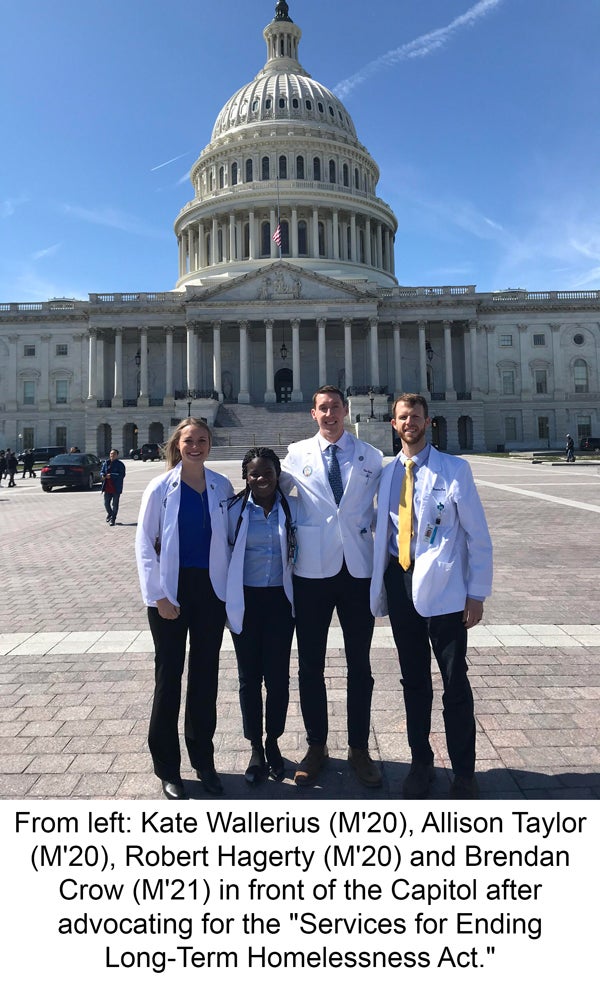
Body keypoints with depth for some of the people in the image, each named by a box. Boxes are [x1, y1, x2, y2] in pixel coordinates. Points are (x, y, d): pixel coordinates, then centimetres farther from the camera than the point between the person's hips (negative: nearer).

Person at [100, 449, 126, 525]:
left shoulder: (120, 464, -7)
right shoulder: (106, 463, 7)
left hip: (116, 488, -4)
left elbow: (122, 475, -16)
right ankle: (109, 513, 38)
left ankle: (113, 519, 17)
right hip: (107, 487, 4)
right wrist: (102, 475, -12)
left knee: (115, 504, 5)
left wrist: (111, 476, -24)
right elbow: (101, 471, 13)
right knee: (106, 503, 10)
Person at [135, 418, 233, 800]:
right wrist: (158, 595, -10)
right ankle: (168, 768, 24)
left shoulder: (222, 486, 2)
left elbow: (230, 537, 7)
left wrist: (231, 585, 1)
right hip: (172, 591, -2)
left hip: (211, 589, 3)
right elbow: (145, 544, -5)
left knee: (206, 675, 12)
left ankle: (203, 759, 30)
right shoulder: (161, 488, -5)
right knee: (169, 676, 7)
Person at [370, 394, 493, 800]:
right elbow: (383, 533, 11)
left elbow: (478, 535, -4)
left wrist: (477, 593, -8)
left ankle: (464, 773, 22)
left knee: (455, 682, 4)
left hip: (443, 585, -3)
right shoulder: (387, 473, 9)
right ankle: (421, 762, 32)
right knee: (413, 680, 15)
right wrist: (382, 584, 7)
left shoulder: (454, 469, -3)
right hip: (400, 583, 4)